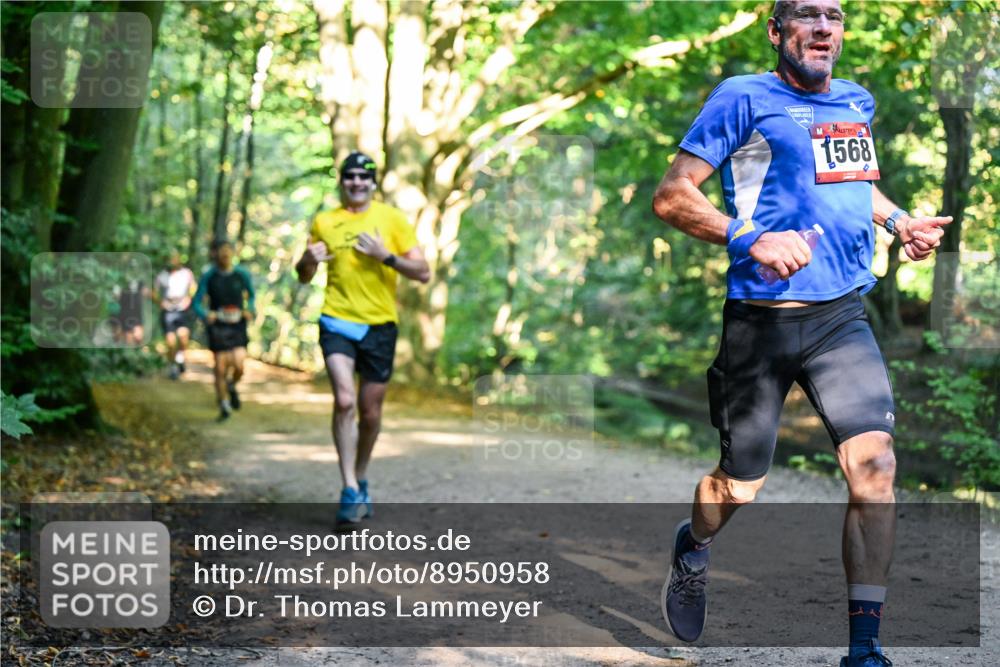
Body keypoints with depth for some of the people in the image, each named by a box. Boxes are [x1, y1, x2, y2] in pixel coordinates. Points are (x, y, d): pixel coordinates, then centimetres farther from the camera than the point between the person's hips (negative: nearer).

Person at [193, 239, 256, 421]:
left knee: (238, 366, -13)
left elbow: (251, 295, 17)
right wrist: (206, 315, -20)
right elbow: (197, 303, 0)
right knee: (220, 368, -1)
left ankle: (232, 385, 21)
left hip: (238, 326, 0)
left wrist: (250, 310, -1)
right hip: (217, 326, 0)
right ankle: (223, 406, 15)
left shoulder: (242, 274, 0)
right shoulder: (208, 277, -3)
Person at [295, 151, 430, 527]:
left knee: (370, 412, 8)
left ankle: (361, 481, 30)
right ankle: (350, 491, -16)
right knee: (344, 400, -19)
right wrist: (309, 260, -7)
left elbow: (423, 273, 0)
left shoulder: (392, 219, 3)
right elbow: (304, 277, 16)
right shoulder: (324, 222, 8)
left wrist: (386, 256, -16)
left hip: (380, 325, 1)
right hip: (337, 322, -1)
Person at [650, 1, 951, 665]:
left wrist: (899, 221, 16)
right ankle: (694, 549, 44)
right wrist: (752, 238, -23)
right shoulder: (744, 98, -4)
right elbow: (672, 196, -9)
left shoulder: (857, 101, 15)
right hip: (762, 318, -4)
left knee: (875, 462, -13)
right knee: (741, 485, 8)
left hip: (843, 316, 5)